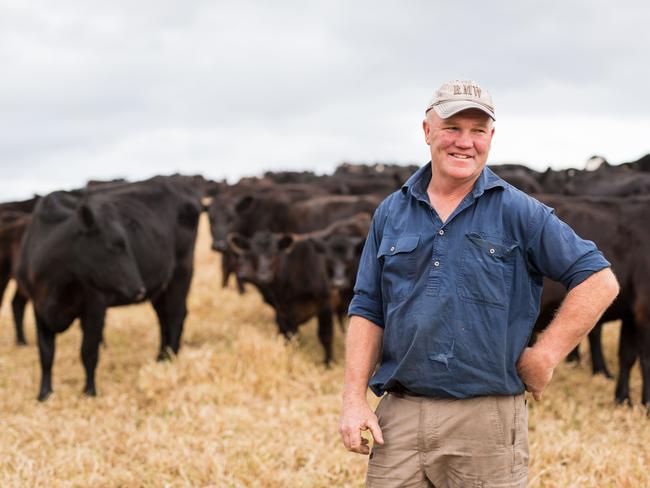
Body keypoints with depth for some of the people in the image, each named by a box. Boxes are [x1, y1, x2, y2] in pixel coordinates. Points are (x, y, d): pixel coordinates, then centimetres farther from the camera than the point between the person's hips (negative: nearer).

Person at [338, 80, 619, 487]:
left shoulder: (519, 212, 0)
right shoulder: (392, 213, 11)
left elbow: (599, 281, -2)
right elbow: (367, 311, 12)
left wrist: (545, 356, -7)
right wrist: (354, 399, 2)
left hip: (487, 421, -3)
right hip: (400, 415, 3)